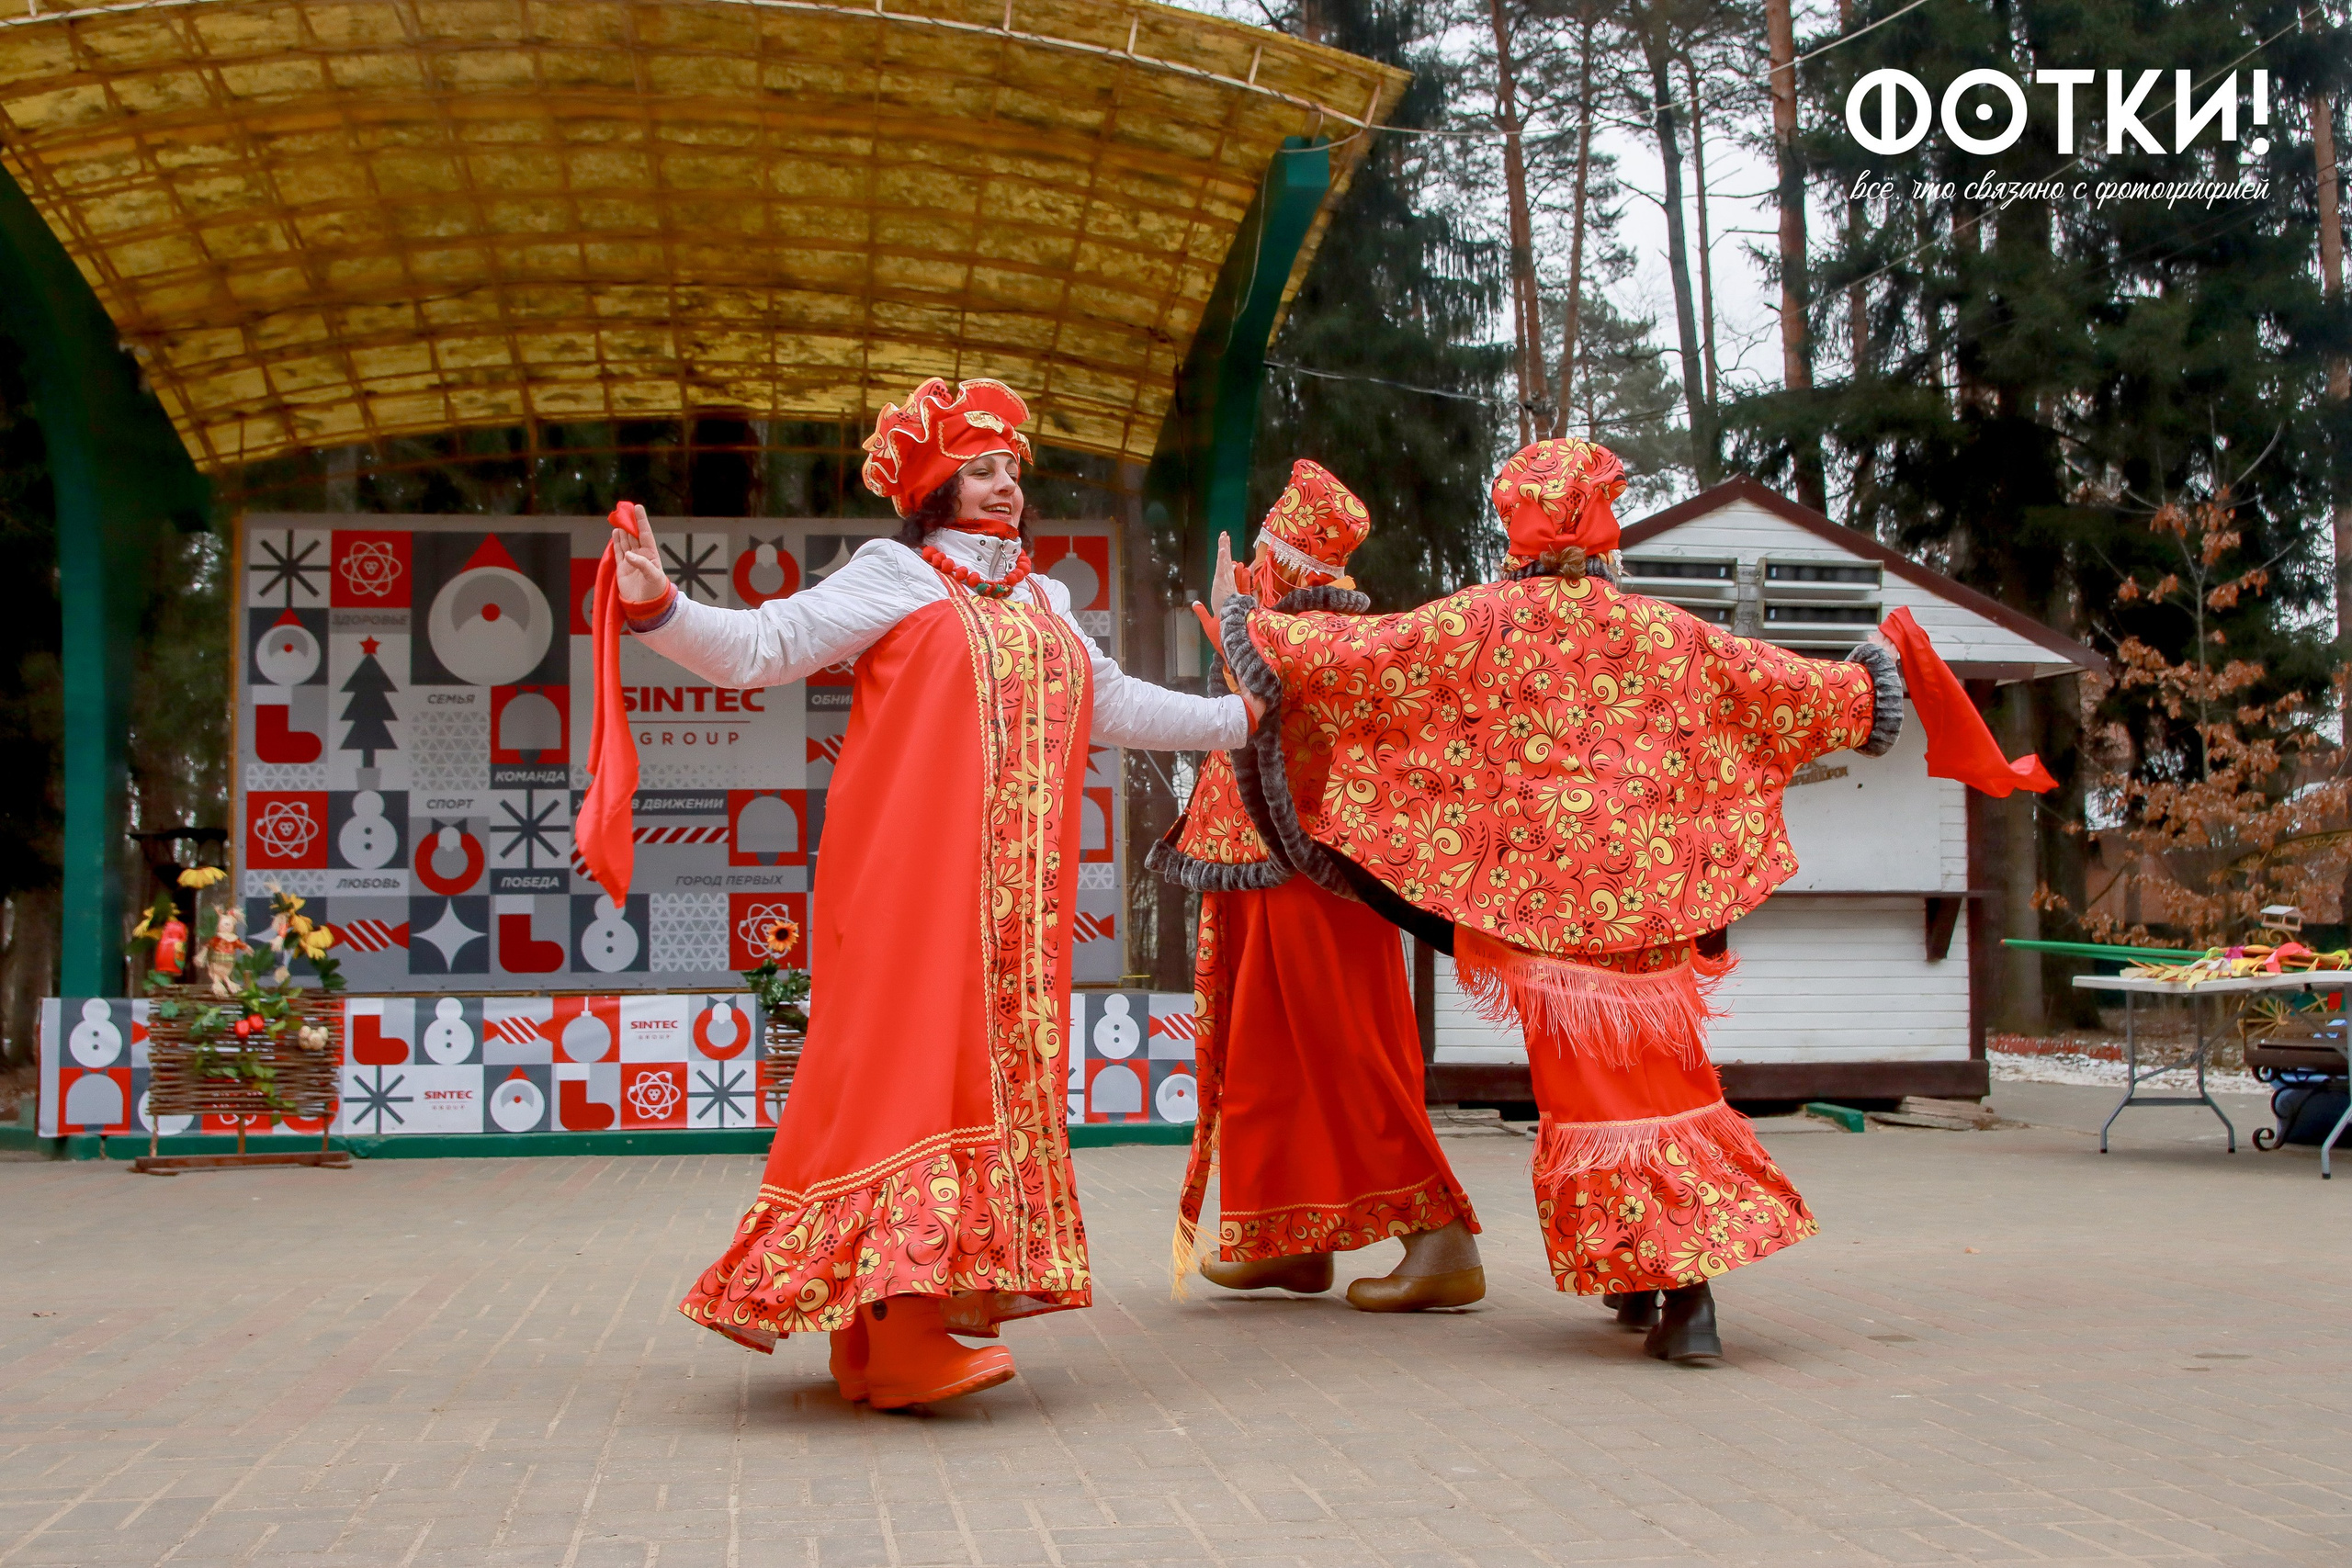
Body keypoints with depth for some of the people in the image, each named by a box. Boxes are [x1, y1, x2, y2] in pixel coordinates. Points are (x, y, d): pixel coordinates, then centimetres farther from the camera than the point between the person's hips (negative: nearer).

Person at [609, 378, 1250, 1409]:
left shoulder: (1044, 606, 24)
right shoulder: (895, 577, 6)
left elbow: (1117, 707, 32)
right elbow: (761, 647, -1)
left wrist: (1246, 716, 36)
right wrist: (660, 610, -18)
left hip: (1014, 893, 6)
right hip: (912, 875, -6)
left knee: (1000, 1062, 0)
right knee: (910, 1055, -15)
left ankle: (882, 1332, 3)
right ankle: (893, 1333, -19)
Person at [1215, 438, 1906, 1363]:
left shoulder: (1478, 623, -2)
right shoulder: (1660, 630, 6)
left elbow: (1366, 651, -3)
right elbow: (1762, 680, 16)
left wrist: (1266, 636, 9)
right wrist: (1857, 694, 32)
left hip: (1541, 893, -2)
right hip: (1645, 887, 2)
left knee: (1591, 1078, 2)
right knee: (1662, 1070, 10)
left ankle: (1645, 1278, 1)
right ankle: (1682, 1285, 10)